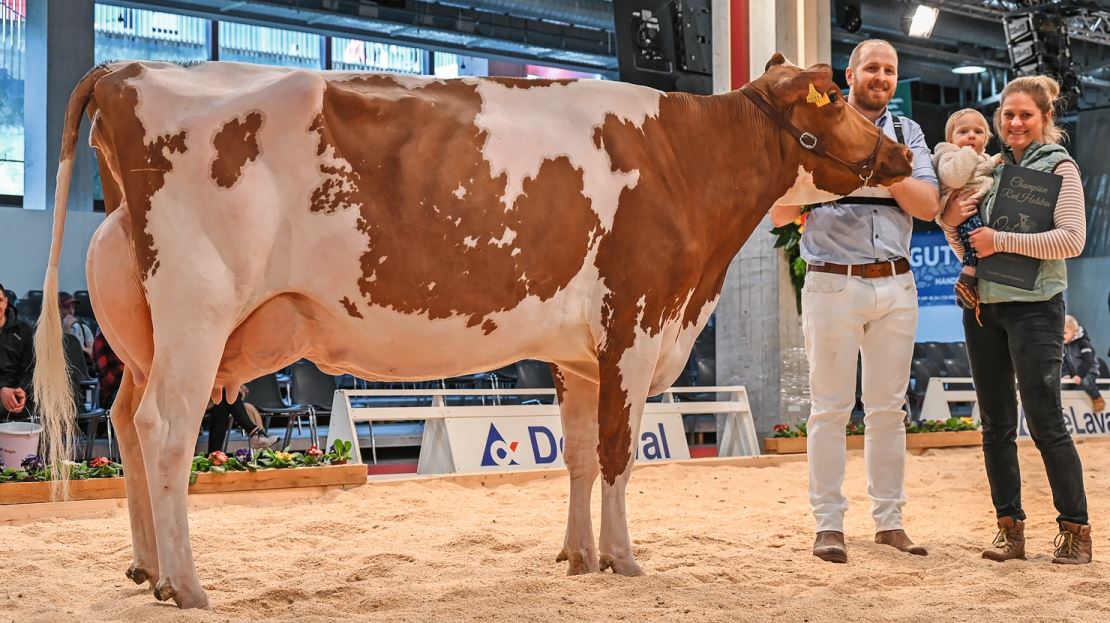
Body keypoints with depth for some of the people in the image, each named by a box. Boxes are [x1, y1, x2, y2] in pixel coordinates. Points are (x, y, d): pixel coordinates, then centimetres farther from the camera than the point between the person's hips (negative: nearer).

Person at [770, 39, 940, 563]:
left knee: (888, 409, 8)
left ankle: (888, 521, 15)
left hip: (896, 286, 3)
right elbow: (779, 213, 1)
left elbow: (928, 208, 2)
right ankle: (828, 524, 5)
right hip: (833, 283, -3)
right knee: (831, 408, -1)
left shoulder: (907, 134, 14)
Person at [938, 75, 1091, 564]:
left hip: (1033, 308, -6)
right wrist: (950, 222, -2)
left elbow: (1072, 239, -14)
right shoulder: (990, 169, 13)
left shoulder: (1059, 167, -1)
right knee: (995, 424, 7)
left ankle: (1076, 529, 5)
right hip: (983, 307, 6)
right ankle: (1010, 528, 14)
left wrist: (1002, 241, -17)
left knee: (1045, 422, -6)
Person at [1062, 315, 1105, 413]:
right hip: (1074, 373, 8)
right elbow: (1065, 362, 7)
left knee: (1085, 382, -36)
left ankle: (1098, 399, -13)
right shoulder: (1064, 346, 7)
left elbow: (1088, 361, -23)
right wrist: (1066, 374, -12)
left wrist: (1080, 375, -30)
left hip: (1089, 371, -8)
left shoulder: (1083, 342, -16)